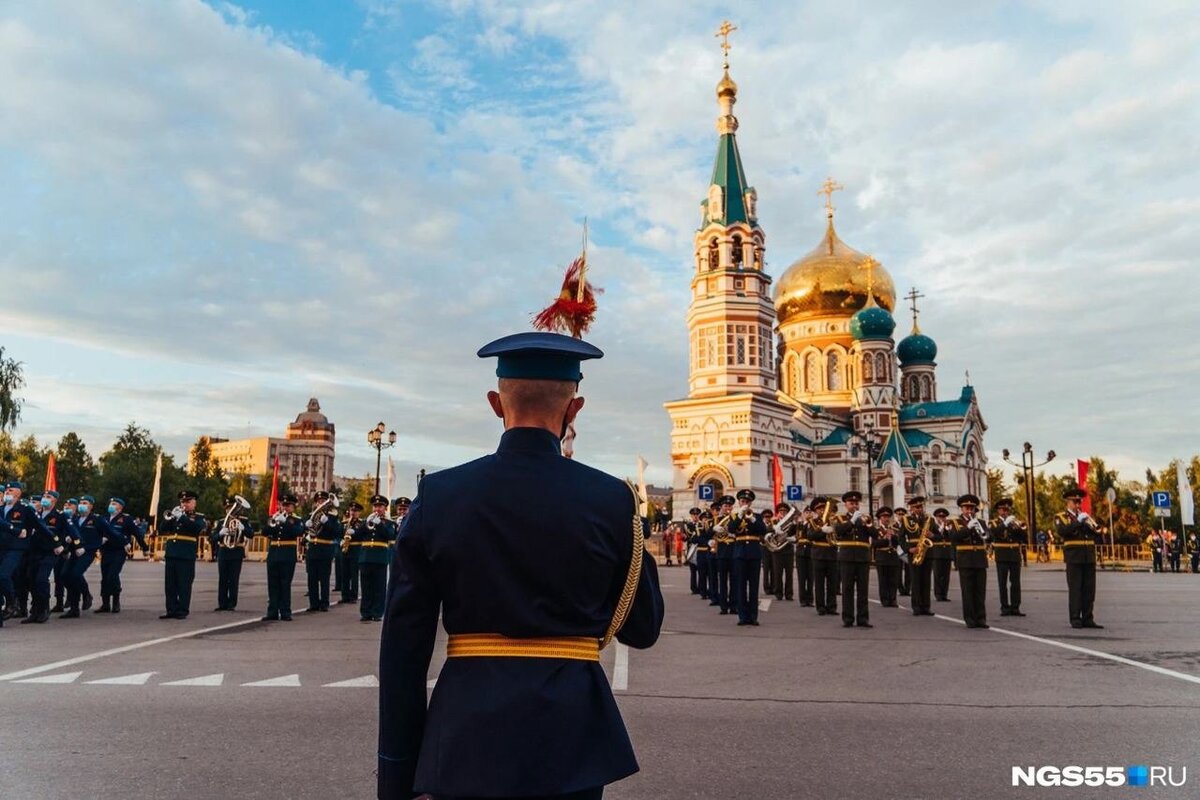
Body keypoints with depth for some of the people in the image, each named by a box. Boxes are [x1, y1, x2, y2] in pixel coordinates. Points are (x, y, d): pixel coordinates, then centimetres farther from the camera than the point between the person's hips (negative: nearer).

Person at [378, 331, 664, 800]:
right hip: (569, 736, 0)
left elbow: (403, 644, -4)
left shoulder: (438, 495, -6)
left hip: (466, 733, 1)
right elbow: (642, 629, 1)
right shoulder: (610, 499, -9)